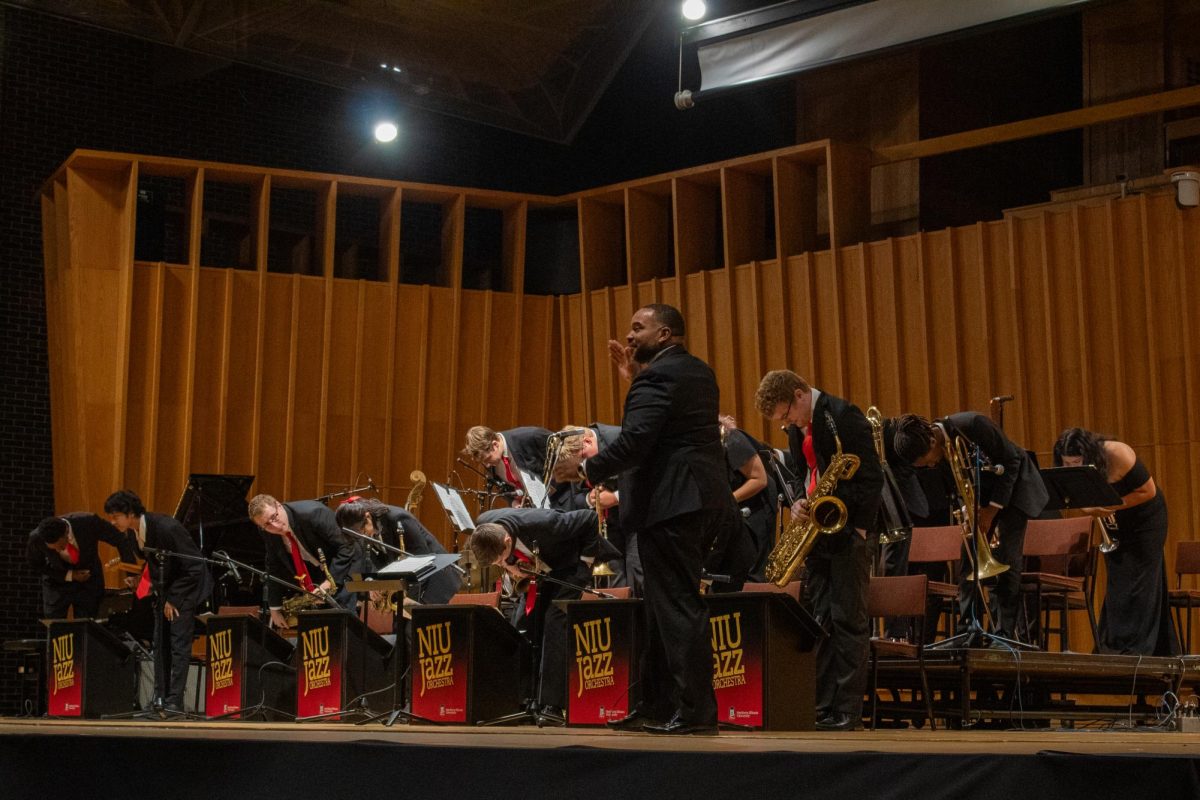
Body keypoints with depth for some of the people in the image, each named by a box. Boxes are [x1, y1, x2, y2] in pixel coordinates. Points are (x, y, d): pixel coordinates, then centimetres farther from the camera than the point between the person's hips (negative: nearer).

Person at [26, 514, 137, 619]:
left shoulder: (88, 522, -29)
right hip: (57, 584, 0)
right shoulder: (37, 537, -25)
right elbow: (35, 566, -6)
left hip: (89, 581, 0)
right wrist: (69, 575, -17)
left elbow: (121, 541, -17)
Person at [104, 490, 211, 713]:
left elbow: (192, 567, -23)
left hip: (187, 584, -7)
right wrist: (162, 597, 3)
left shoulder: (165, 527, -28)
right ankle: (160, 698, 8)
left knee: (179, 644, -11)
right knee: (160, 643, 4)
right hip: (166, 588, 7)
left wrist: (172, 599, -17)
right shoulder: (133, 532, -5)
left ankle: (174, 701, -10)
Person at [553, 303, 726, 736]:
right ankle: (657, 704, 21)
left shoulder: (657, 377, -13)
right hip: (703, 499, 10)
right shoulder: (699, 372, 17)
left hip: (670, 501, -10)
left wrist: (585, 467, -11)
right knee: (666, 602, 15)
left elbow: (634, 441, -22)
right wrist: (634, 378, 18)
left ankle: (695, 710, -5)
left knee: (677, 604, -7)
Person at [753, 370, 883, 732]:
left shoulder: (843, 416, -12)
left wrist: (858, 529, -17)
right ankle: (822, 710, 12)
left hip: (848, 530, -8)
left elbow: (872, 477, -14)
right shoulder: (798, 428, 13)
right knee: (819, 622, 7)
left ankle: (848, 712, -2)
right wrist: (797, 504, 0)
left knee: (848, 620, -5)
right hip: (817, 530, 8)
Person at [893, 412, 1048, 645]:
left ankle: (1006, 632, -3)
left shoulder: (972, 425, -33)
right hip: (978, 494, 5)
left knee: (1006, 561, -10)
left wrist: (993, 508, -20)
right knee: (969, 562, -3)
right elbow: (953, 486, 1)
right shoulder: (937, 455, -15)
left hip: (1012, 486, -5)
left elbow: (1011, 461, -21)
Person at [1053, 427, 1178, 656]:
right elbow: (1085, 502, 0)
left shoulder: (1120, 456, -30)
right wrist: (1094, 509, -24)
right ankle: (1115, 646, 2)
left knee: (1140, 582, -10)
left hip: (1145, 518, -5)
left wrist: (1112, 506, -32)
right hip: (1116, 524, 5)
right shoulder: (1073, 473, -15)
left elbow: (1149, 491, -23)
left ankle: (1138, 648, -9)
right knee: (1116, 583, 0)